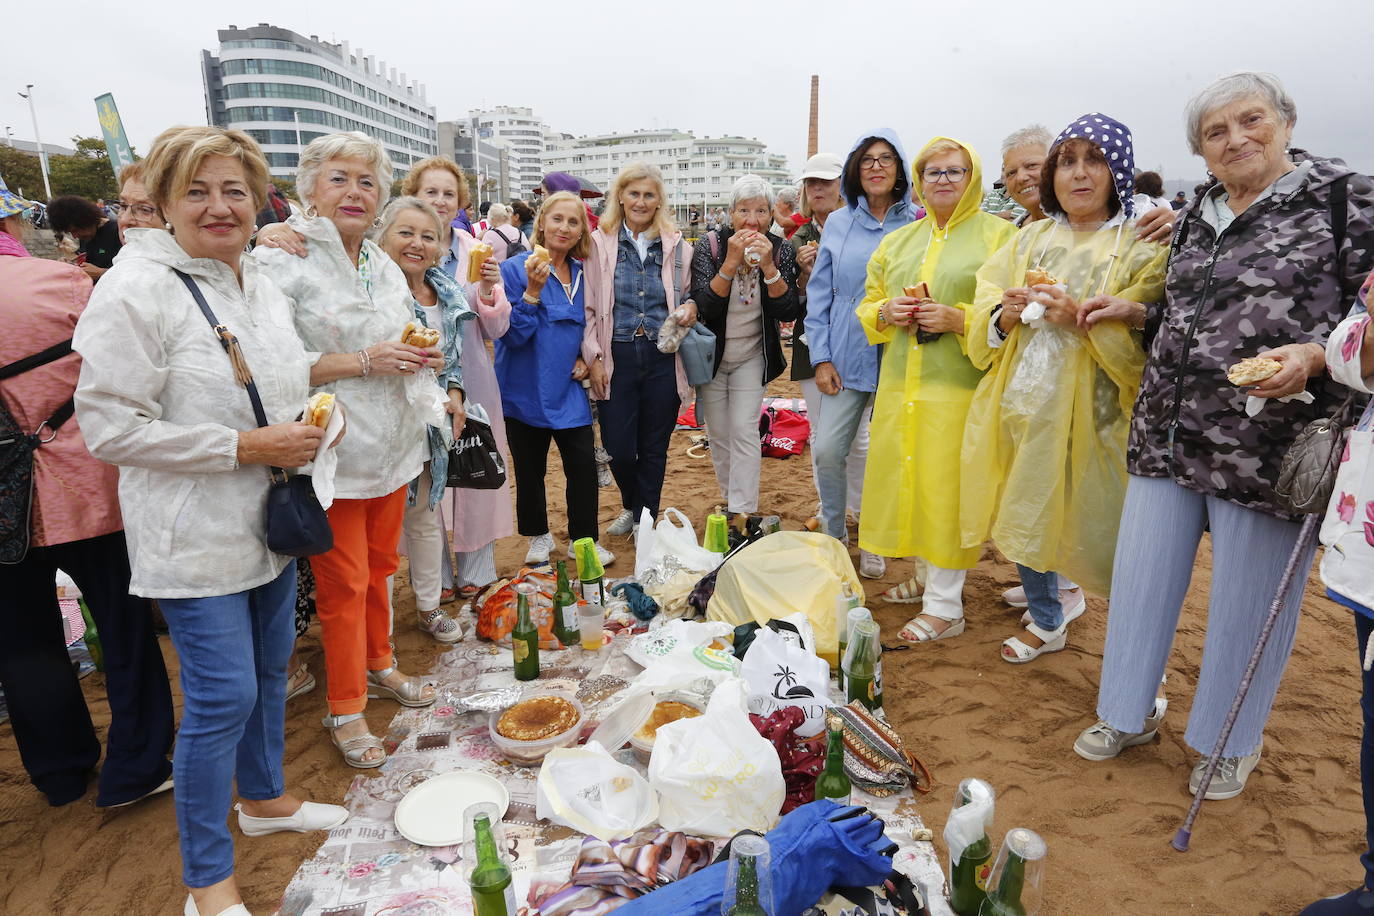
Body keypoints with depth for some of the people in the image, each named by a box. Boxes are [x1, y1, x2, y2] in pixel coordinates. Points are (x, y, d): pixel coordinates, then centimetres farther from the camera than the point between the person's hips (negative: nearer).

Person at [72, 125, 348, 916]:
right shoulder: (136, 290, -16)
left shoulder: (265, 288, 8)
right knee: (222, 697, -1)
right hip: (197, 539, -7)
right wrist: (246, 447, -21)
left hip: (271, 522, 8)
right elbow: (109, 428, -19)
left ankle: (264, 797, 44)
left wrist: (310, 423, 1)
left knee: (270, 670, 20)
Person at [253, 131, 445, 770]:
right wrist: (361, 362, -22)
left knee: (380, 566, 19)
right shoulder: (283, 260, -11)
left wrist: (419, 358, 2)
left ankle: (380, 665, 39)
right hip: (334, 453, -6)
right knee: (344, 583, 2)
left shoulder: (384, 266, 13)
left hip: (392, 446, 7)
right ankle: (345, 710, 20)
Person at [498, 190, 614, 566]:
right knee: (530, 469, 10)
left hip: (569, 390, 4)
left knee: (584, 465, 1)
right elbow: (512, 335, -16)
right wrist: (533, 291, -27)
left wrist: (584, 357, 4)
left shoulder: (582, 273, 6)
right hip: (527, 390, -3)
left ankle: (583, 539, 19)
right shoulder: (516, 269, -10)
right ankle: (538, 535, 31)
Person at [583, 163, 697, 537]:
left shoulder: (677, 245, 6)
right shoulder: (600, 242, 2)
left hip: (663, 359, 1)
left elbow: (688, 295, 17)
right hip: (617, 358, -1)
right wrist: (594, 358, -5)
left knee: (654, 447, 9)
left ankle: (645, 518, 28)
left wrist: (690, 308, -6)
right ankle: (630, 504, 32)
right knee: (618, 448, 1)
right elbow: (588, 307, 2)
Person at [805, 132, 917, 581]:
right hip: (846, 358, 2)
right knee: (828, 450, 0)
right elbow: (819, 294, 7)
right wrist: (821, 357, -1)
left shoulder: (917, 225, 1)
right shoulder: (839, 223, 7)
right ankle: (834, 535, 22)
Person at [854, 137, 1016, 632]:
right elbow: (867, 306, 20)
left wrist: (961, 319, -19)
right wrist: (886, 312, -1)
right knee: (906, 476, 9)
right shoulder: (897, 242, 18)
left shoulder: (999, 234, 0)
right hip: (900, 383, 6)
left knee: (946, 485, -5)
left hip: (959, 385, -5)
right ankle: (926, 575, 29)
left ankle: (946, 604, 6)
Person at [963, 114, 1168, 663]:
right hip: (1022, 405, 5)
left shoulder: (1142, 247, -2)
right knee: (1022, 520, 14)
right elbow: (983, 322, 11)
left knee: (1100, 538, -4)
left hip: (1090, 411, -5)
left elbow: (1151, 340, -11)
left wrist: (1083, 319, -22)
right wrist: (1005, 315, -10)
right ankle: (1047, 621, 38)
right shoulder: (1030, 240, 13)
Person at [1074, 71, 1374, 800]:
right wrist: (1128, 315, 11)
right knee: (1142, 574, 11)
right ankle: (1129, 713, 31)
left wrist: (1314, 357, -23)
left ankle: (1230, 740, 30)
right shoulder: (1198, 214, 14)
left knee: (1248, 598, 7)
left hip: (1266, 445, -5)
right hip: (1168, 433, 6)